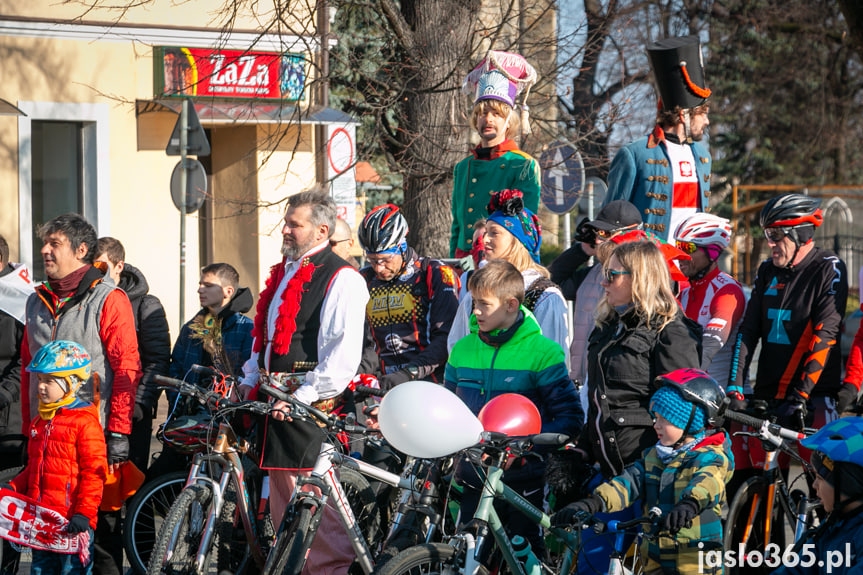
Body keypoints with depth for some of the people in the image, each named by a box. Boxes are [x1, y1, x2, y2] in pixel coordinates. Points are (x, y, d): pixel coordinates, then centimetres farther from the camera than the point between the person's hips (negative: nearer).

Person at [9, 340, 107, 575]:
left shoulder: (85, 421, -9)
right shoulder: (38, 421, 15)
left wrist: (84, 513, -18)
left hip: (73, 520, -8)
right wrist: (13, 489, 9)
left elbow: (93, 472, -13)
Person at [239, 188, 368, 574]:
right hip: (275, 402, 9)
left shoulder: (341, 279, -9)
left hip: (309, 408, -9)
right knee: (282, 499, 13)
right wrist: (251, 380, 17)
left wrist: (303, 397, -20)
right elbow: (263, 334, 30)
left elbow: (344, 355, -17)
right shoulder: (283, 273, 19)